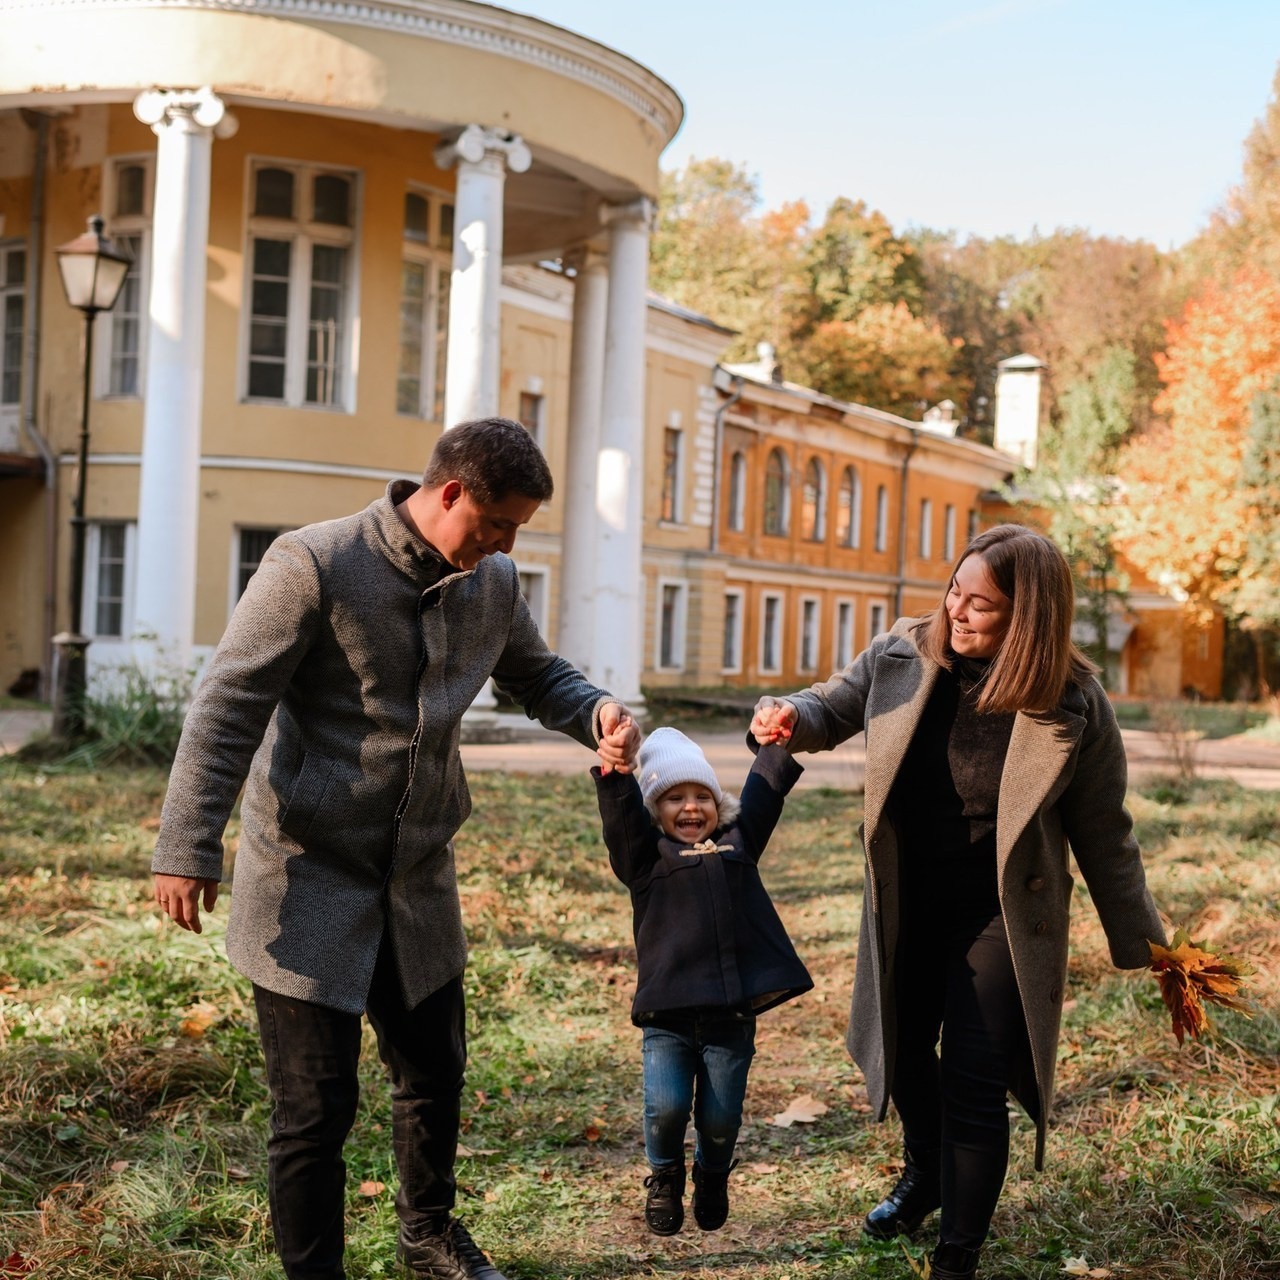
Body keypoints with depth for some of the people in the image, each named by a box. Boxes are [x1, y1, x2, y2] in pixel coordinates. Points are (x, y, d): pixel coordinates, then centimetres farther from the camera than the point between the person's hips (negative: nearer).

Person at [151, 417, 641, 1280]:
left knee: (435, 1079, 21)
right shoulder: (313, 567, -18)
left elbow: (537, 675, 18)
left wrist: (596, 712, -4)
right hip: (309, 884, -6)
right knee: (316, 1108, 0)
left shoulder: (492, 585, 2)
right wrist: (189, 849, -20)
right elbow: (228, 707, -17)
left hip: (421, 884, 6)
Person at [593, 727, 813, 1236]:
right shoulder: (645, 855, 6)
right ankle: (664, 1178, 21)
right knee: (666, 1106, -11)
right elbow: (622, 813, -10)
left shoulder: (738, 842, 16)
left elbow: (766, 787, 14)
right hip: (667, 1013, -2)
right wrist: (612, 771, -27)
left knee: (721, 1117, 4)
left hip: (732, 1014, 2)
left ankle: (712, 1178, 37)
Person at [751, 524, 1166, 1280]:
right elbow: (836, 707, 9)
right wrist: (794, 718, -15)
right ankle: (924, 1176, 51)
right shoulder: (902, 657, -10)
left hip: (999, 915, -4)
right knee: (905, 1052, 21)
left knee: (974, 1083, -4)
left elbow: (1104, 834, -8)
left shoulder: (1073, 703, -18)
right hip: (907, 904, 4)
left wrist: (1141, 945, -3)